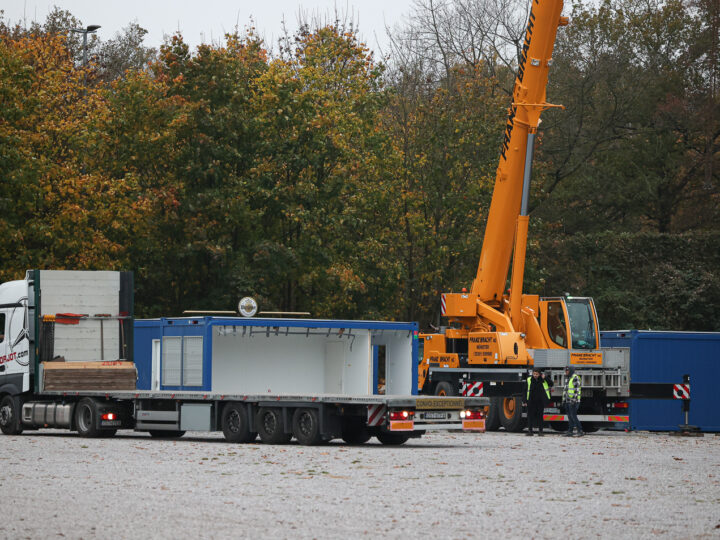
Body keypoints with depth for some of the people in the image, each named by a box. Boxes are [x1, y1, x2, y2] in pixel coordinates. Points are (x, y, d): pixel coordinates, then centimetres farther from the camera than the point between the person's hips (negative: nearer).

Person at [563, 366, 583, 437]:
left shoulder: (575, 378, -11)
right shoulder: (567, 379, 18)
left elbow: (576, 390, -18)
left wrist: (573, 400, -23)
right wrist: (564, 399, 20)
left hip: (573, 401, -9)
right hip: (568, 401, 9)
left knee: (573, 416, -13)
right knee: (570, 417, 8)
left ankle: (580, 431, -10)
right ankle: (570, 431, 9)